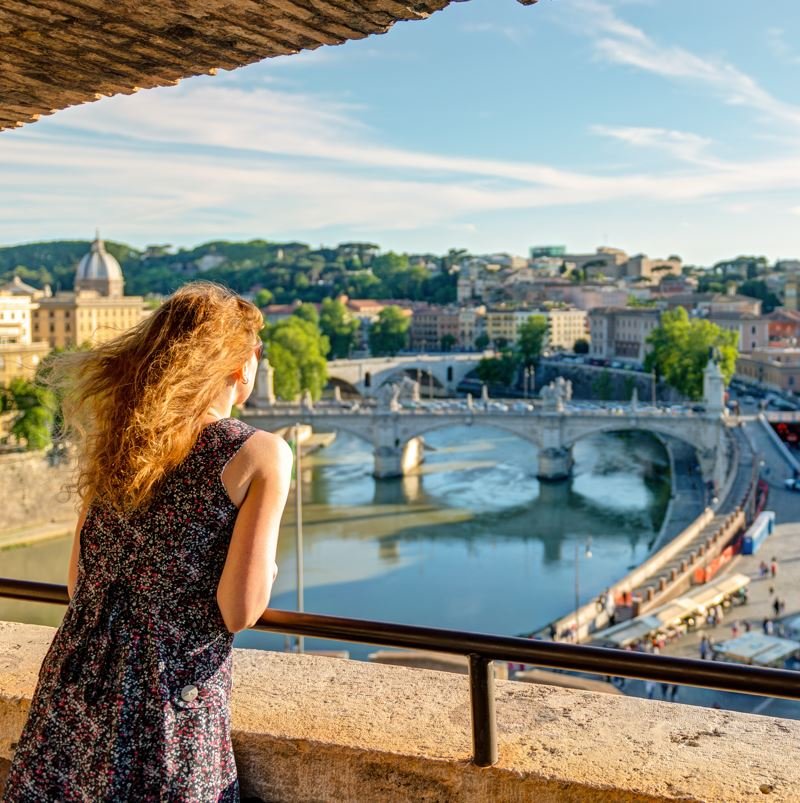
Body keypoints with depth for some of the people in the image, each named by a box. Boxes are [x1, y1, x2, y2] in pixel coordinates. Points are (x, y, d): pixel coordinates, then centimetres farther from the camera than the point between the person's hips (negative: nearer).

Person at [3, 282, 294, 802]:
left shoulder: (117, 437, 2)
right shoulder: (261, 454, -13)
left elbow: (78, 582, 8)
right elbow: (239, 612, -15)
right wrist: (266, 568, 6)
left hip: (76, 686, 5)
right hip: (169, 705, -4)